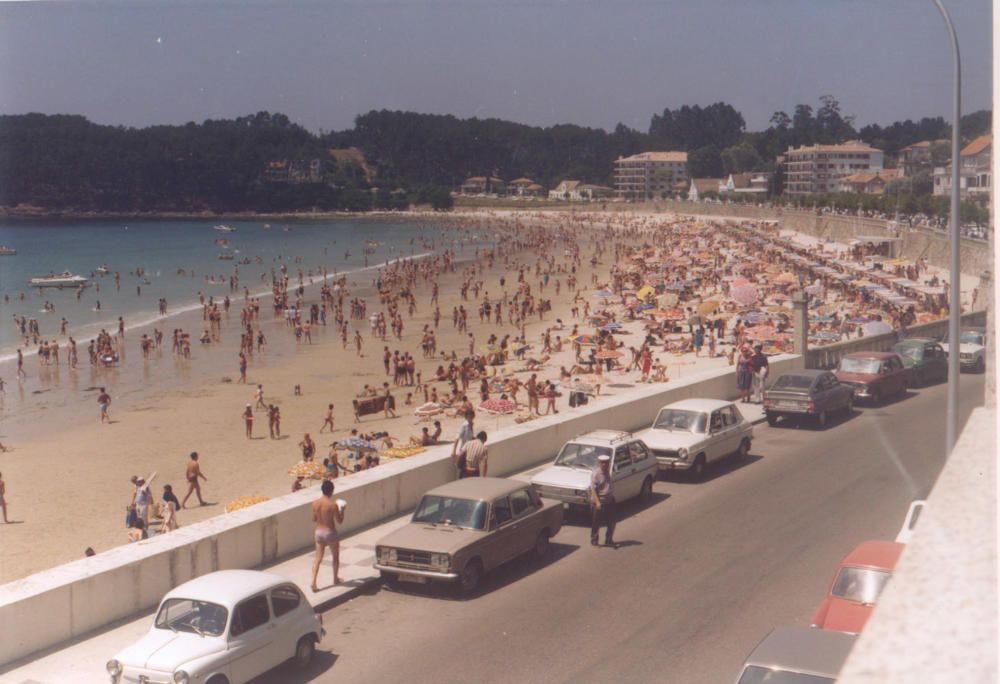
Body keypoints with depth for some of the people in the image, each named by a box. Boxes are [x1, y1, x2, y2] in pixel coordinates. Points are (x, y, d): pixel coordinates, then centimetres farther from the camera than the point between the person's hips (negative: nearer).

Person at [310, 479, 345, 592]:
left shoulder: (315, 503, -4)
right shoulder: (333, 505, -20)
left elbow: (314, 519, 6)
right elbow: (339, 520, -11)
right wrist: (342, 510, 4)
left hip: (318, 532, 4)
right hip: (330, 533, -4)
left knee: (318, 558, 8)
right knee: (335, 557, 19)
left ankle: (313, 582, -4)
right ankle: (336, 579, 32)